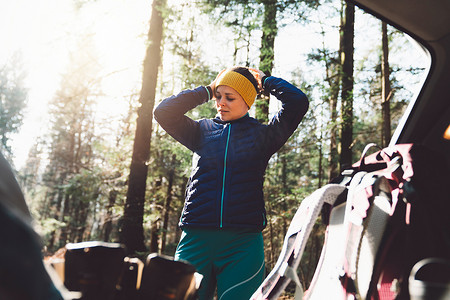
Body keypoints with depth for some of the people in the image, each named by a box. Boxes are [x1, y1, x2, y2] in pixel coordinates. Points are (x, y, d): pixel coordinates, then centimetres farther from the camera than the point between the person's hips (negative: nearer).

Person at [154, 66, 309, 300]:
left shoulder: (260, 135, 10)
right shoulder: (203, 130, 17)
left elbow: (298, 102, 0)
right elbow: (164, 112, 7)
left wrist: (265, 81, 14)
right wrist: (206, 91, 12)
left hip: (243, 240, -1)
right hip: (196, 238, 2)